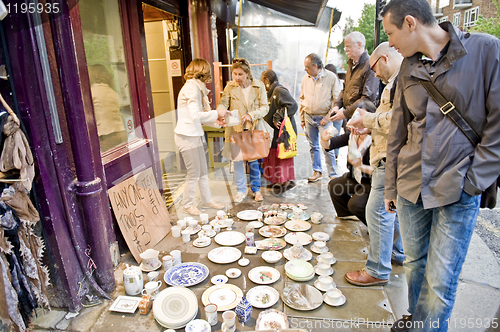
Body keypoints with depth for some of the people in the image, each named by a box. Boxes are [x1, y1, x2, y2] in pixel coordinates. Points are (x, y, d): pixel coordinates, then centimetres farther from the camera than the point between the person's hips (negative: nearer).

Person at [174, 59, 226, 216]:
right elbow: (196, 115, -25)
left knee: (203, 171, 17)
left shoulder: (196, 87, 14)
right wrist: (216, 113, -16)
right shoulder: (191, 88, -17)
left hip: (194, 135, 10)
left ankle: (207, 200, 31)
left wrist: (215, 119, 10)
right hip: (187, 136, -10)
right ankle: (188, 204, 19)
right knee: (194, 174, 1)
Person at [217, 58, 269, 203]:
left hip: (253, 128, 0)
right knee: (237, 160, 7)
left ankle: (256, 189, 27)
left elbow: (265, 107, -3)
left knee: (253, 160, 8)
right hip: (235, 129, 1)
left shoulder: (259, 86, -2)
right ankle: (241, 190, 24)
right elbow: (223, 103, -9)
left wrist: (252, 115, -20)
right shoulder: (230, 87, -2)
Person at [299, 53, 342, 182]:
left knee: (327, 148, -6)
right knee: (313, 146, 12)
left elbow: (336, 100, -7)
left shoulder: (331, 77, -7)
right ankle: (317, 171, 25)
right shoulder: (306, 78, 8)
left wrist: (328, 117, -11)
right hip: (309, 117, 5)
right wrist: (302, 118, 13)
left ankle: (333, 175, 4)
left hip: (324, 118, -5)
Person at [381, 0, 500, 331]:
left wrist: (473, 181, -12)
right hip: (411, 186, 5)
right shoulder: (409, 66, 8)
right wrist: (391, 186, 13)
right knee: (415, 262, 18)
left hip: (457, 192, -4)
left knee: (441, 283, 2)